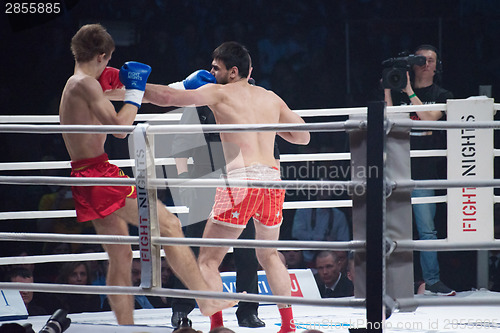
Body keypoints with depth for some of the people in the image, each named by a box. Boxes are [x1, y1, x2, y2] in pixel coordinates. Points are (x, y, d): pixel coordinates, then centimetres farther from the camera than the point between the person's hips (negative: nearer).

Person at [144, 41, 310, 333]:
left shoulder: (219, 93, 5)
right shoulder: (271, 98, 19)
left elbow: (167, 97, 0)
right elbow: (303, 136, 26)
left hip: (240, 180, -6)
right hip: (272, 180, 6)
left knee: (208, 260, 2)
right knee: (269, 256, 24)